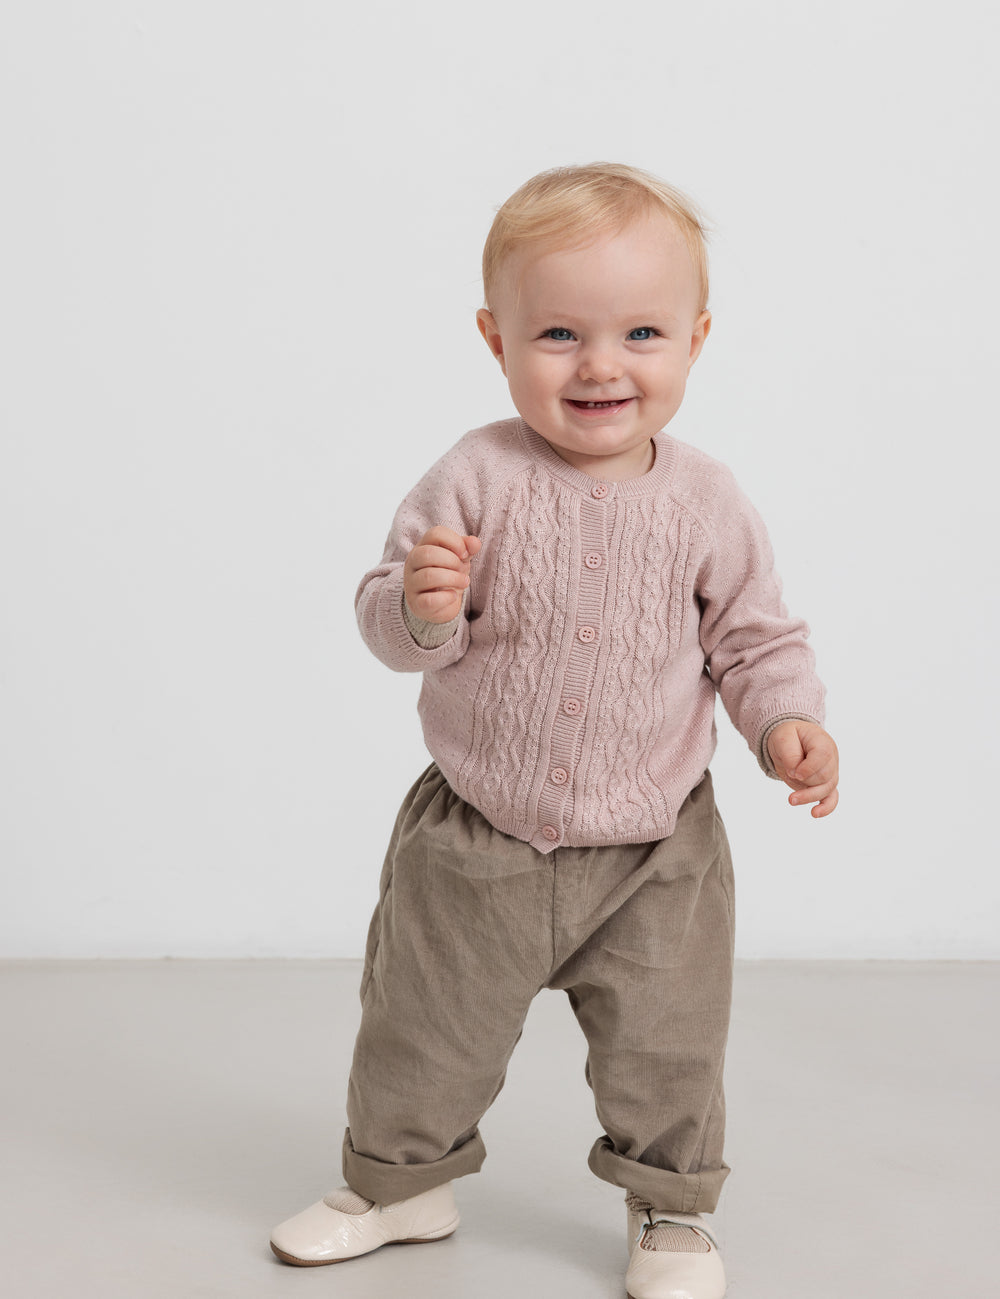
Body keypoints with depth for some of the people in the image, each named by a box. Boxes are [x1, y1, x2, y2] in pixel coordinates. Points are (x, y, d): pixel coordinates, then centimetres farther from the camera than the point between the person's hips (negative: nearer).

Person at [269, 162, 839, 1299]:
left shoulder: (705, 504, -7)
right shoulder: (476, 481, -12)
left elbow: (753, 635, 4)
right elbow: (390, 621, -8)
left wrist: (787, 721, -13)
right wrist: (420, 608, -30)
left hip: (654, 850, 0)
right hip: (475, 837, 0)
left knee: (667, 1046, 10)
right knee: (423, 1031, 14)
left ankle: (670, 1206, 34)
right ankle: (400, 1179, 39)